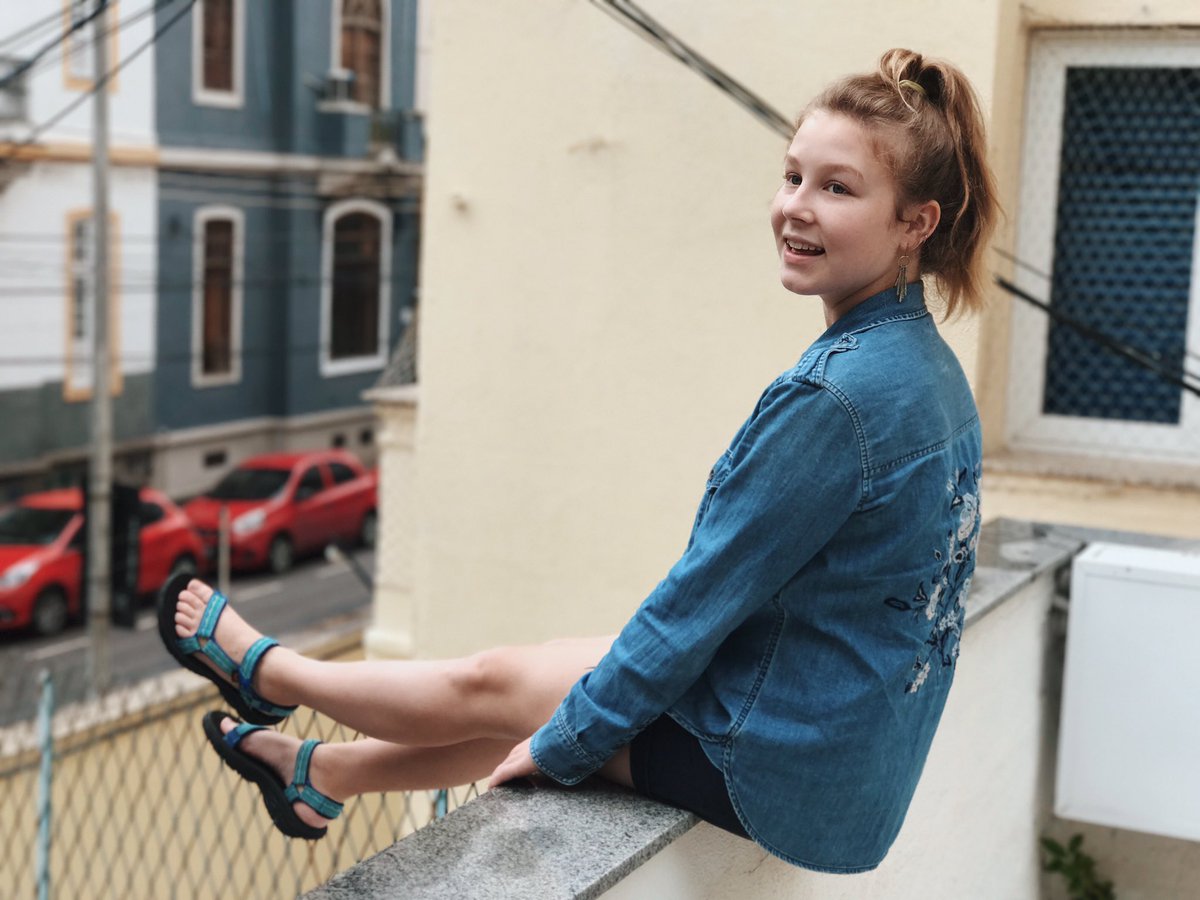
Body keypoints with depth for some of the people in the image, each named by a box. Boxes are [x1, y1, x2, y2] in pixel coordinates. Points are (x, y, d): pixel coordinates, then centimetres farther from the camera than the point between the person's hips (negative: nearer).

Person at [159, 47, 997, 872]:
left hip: (784, 769, -8)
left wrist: (559, 744, -7)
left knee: (491, 684, 8)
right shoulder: (931, 369, 4)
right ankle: (320, 774, 41)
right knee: (549, 675, 20)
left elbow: (701, 603, -21)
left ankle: (267, 671, 33)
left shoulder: (834, 397, -27)